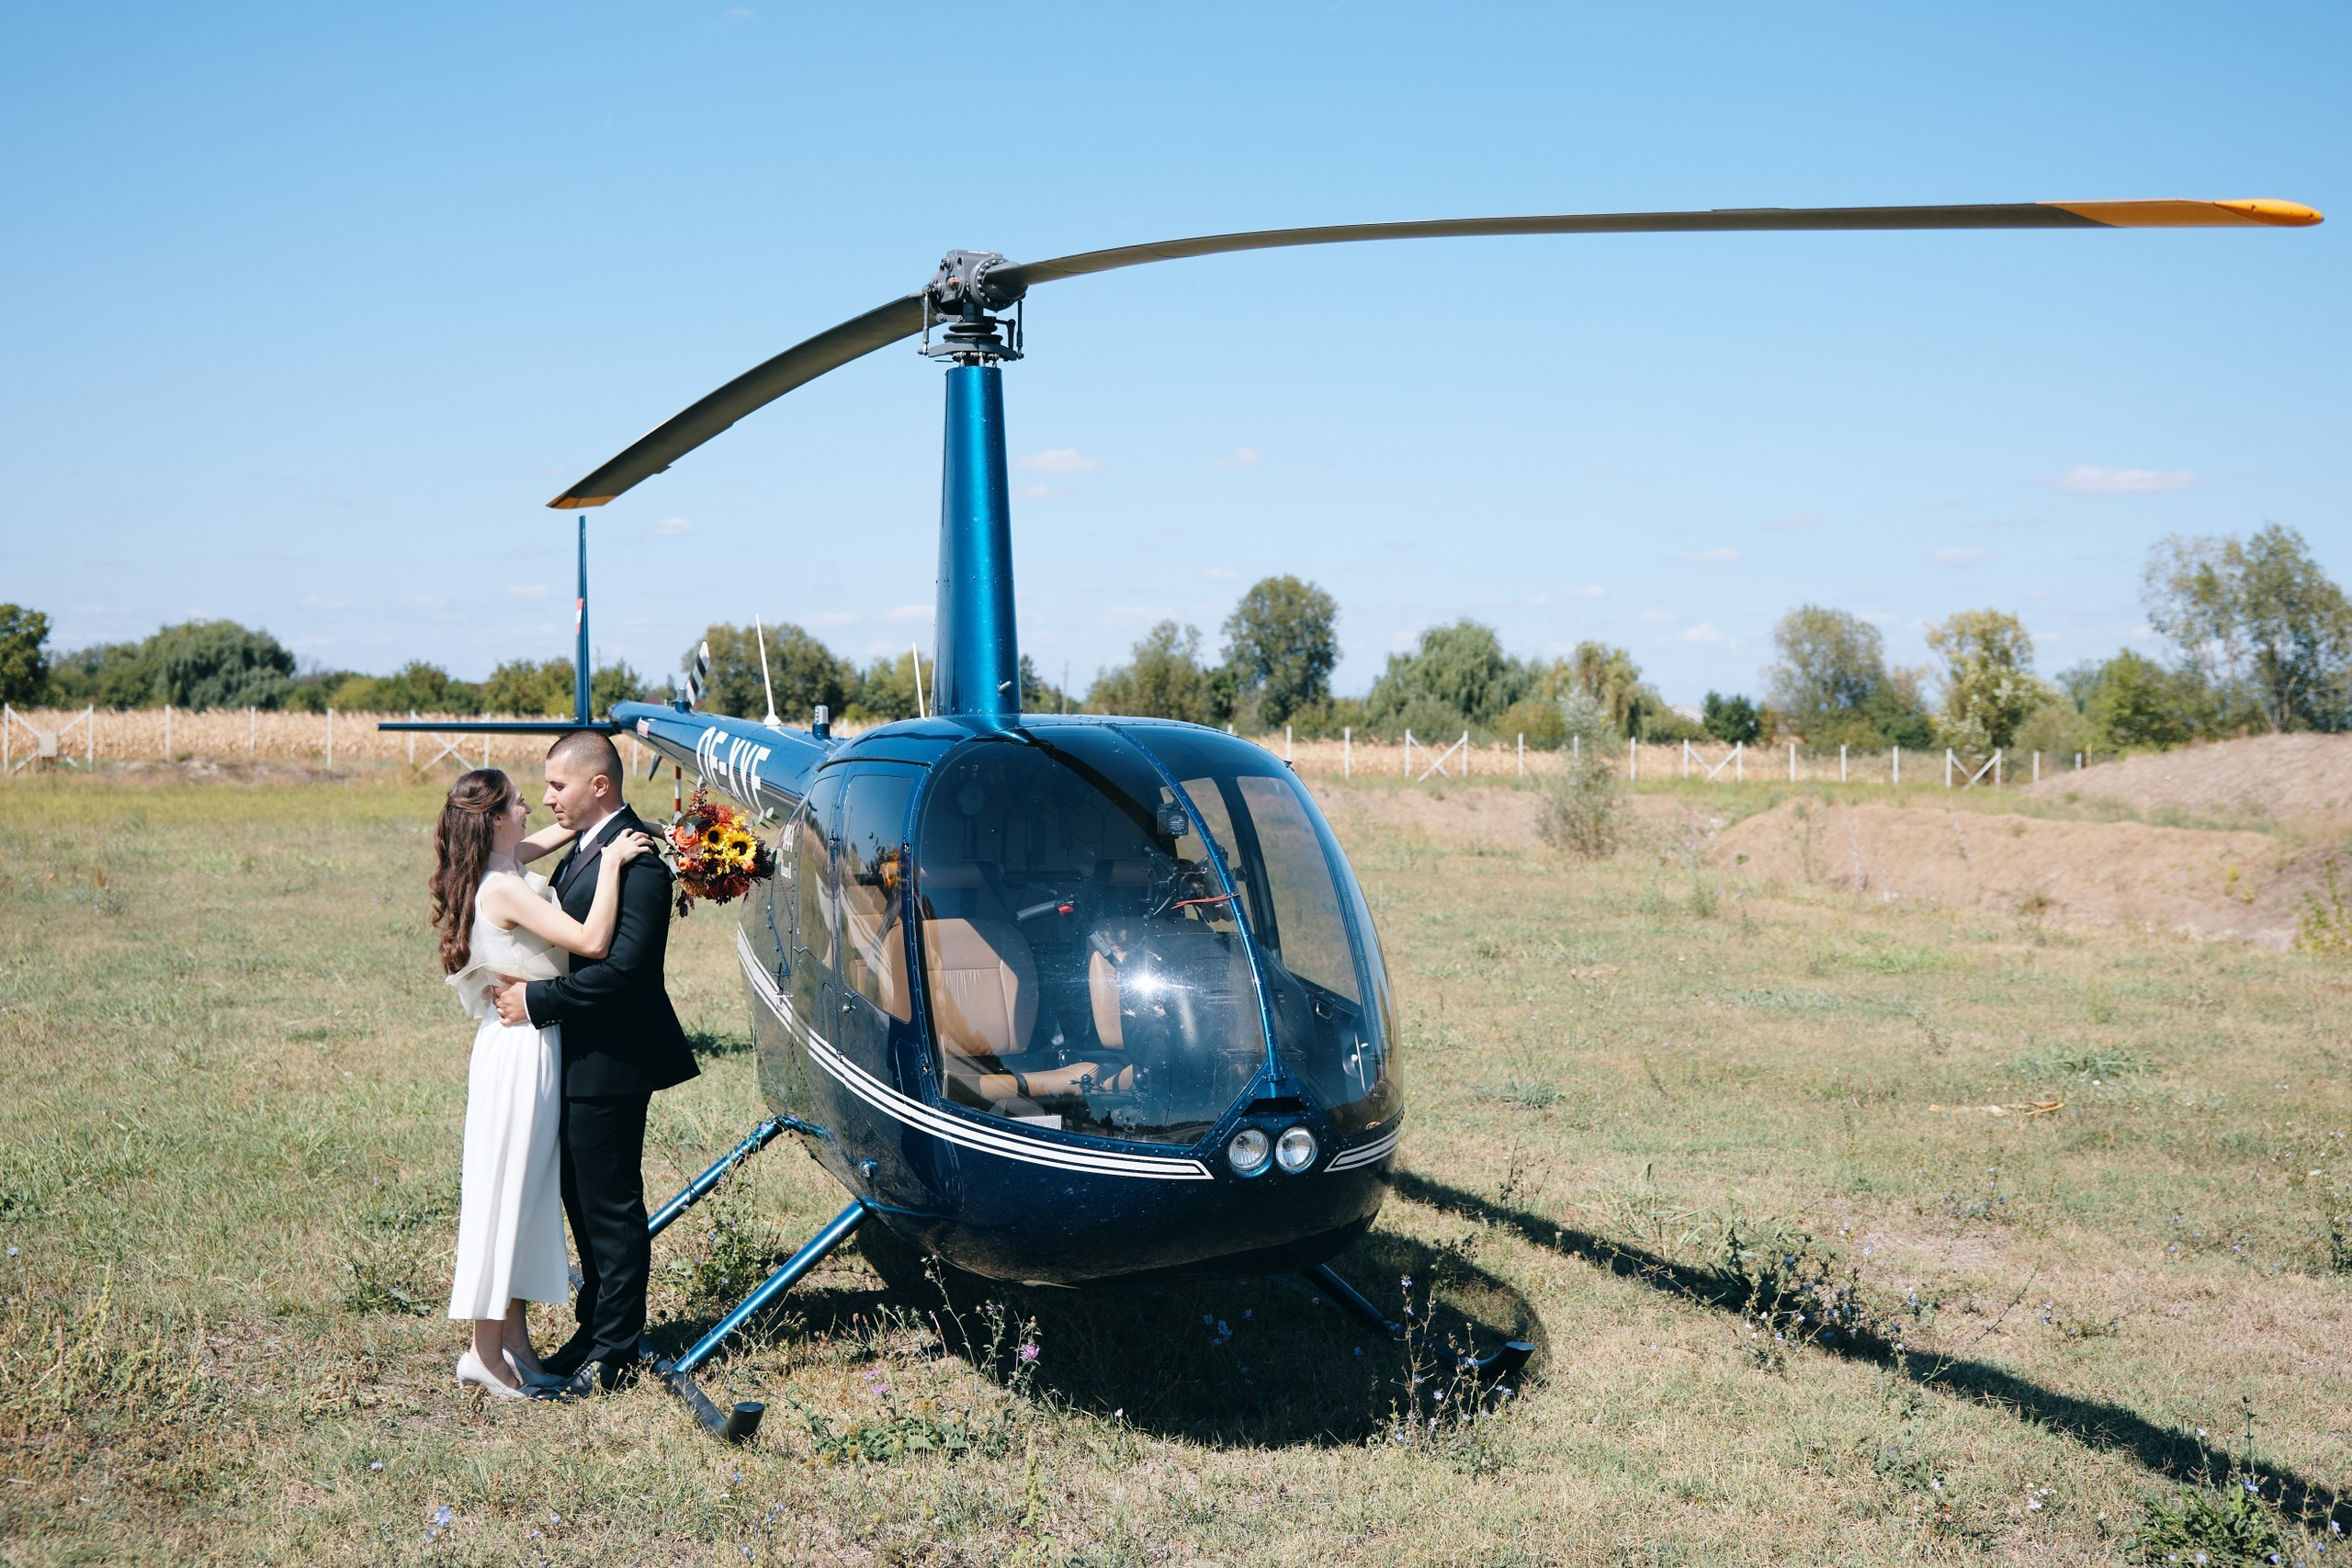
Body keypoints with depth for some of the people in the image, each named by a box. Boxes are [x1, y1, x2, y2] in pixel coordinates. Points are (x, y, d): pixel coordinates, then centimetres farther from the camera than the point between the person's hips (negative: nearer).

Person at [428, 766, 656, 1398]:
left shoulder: (502, 873, 7)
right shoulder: (506, 889, -21)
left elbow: (549, 838, 28)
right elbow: (593, 941, -28)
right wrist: (611, 861, -20)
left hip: (529, 1047, 10)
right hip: (520, 1051, -10)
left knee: (528, 1190, 15)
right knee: (506, 1189, -3)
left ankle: (514, 1337, 23)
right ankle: (486, 1350, 5)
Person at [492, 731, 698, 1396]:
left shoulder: (637, 857, -19)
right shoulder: (581, 849, 13)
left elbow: (624, 966, -25)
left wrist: (537, 1000, -19)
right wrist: (522, 985, -3)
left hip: (610, 1063, -10)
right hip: (577, 1059, 10)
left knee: (612, 1209, 1)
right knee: (582, 1202, 18)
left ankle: (614, 1355, 11)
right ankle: (593, 1332, 30)